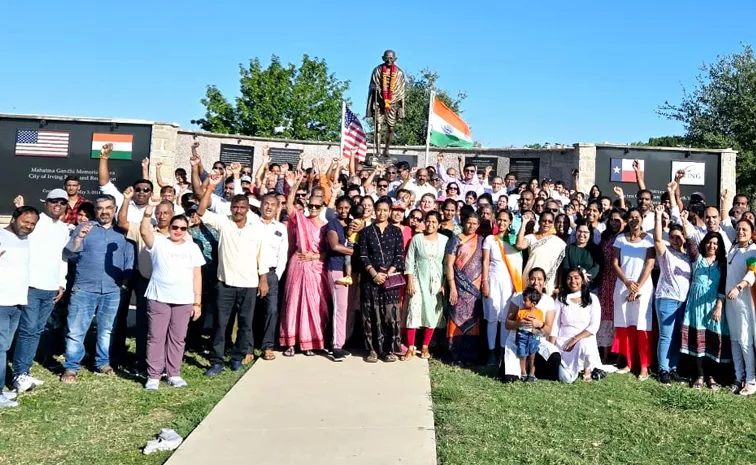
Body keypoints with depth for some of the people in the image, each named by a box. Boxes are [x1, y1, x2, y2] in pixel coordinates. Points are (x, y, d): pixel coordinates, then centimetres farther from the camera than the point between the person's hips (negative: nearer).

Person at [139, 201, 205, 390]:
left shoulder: (192, 248, 9)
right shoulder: (158, 242, 3)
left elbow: (197, 276, 9)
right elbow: (144, 231, -18)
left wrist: (197, 302, 4)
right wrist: (149, 209, -30)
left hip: (184, 300, 2)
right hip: (158, 298, -2)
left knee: (177, 338, 8)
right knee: (156, 337, 1)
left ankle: (174, 374, 17)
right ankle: (153, 376, 8)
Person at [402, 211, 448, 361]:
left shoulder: (445, 240, 1)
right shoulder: (416, 239, 0)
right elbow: (409, 261, -1)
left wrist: (444, 284, -3)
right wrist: (410, 282, -7)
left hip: (437, 282, 1)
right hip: (418, 280, -1)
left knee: (432, 314, 4)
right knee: (414, 312, -8)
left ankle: (425, 347, 16)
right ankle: (410, 348, -3)